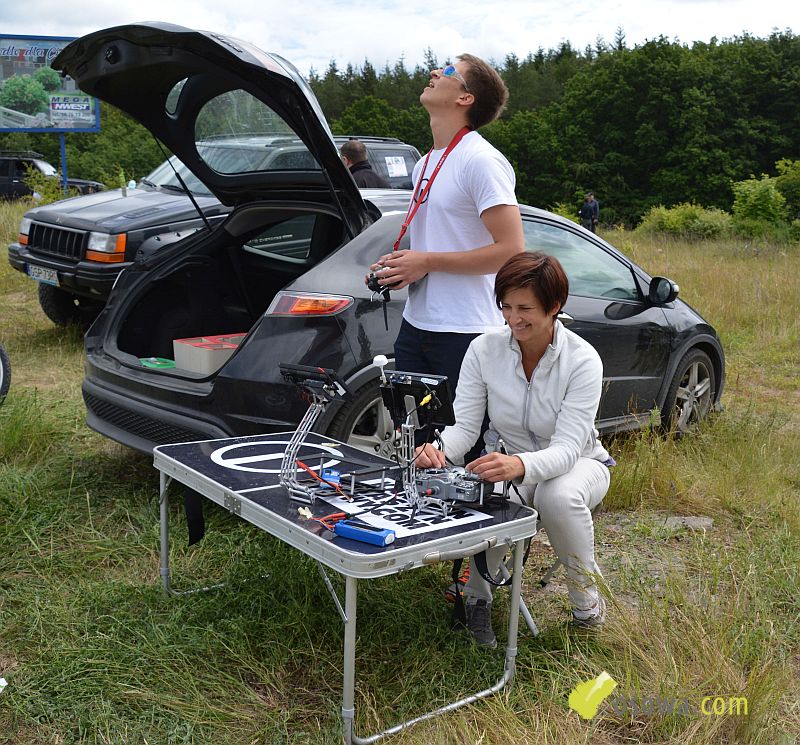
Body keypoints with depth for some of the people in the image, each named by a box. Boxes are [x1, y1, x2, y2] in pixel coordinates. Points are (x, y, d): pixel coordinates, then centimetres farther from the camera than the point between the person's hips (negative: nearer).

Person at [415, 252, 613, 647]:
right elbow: (464, 424, -16)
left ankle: (585, 592, -6)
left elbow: (567, 448, -31)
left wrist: (521, 465, -53)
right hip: (508, 463, 1)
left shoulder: (582, 360, -23)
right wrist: (440, 449, -40)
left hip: (576, 465, -1)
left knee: (559, 496, -38)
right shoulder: (484, 349, -15)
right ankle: (478, 596, -4)